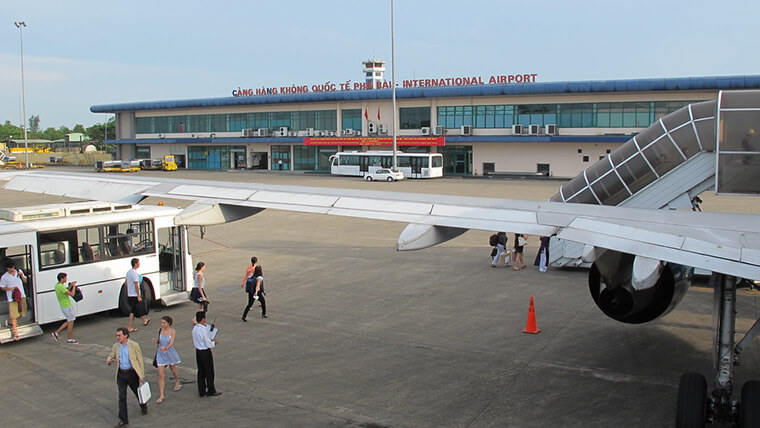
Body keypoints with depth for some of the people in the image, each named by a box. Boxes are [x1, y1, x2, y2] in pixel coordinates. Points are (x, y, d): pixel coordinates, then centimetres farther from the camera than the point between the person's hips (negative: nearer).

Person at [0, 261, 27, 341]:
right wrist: (10, 288, -15)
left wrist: (21, 275, -7)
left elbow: (25, 281, 13)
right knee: (13, 315, -11)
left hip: (21, 296, 4)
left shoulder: (19, 271, 3)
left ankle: (14, 323, 42)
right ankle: (15, 333, -13)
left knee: (21, 313, 13)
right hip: (12, 298, -4)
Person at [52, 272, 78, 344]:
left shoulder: (57, 285, 7)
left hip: (64, 306, 10)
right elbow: (72, 294, -22)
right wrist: (74, 286, -9)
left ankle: (56, 333, 21)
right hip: (67, 307, -10)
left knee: (69, 321, 20)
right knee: (70, 322, 3)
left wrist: (70, 286, 8)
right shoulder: (61, 287, -24)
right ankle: (70, 339, 14)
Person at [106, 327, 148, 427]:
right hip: (121, 374, 3)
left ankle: (143, 406, 46)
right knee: (122, 397, -1)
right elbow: (111, 356, 13)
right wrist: (109, 361, -13)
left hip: (132, 373, -3)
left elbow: (140, 360, -5)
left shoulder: (134, 345, -11)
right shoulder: (116, 346, 1)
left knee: (137, 392, 15)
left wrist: (142, 375, -7)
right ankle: (123, 420, 4)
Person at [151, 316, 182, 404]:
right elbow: (159, 340, 8)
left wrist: (166, 348, -44)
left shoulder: (173, 331, -14)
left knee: (173, 370, 21)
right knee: (160, 375, -4)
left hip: (170, 353, -2)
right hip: (161, 354, 2)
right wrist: (156, 340, -15)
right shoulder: (161, 330, -6)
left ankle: (177, 383, 52)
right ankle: (161, 395, -1)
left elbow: (171, 343, -24)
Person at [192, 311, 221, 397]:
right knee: (209, 372, 8)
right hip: (206, 352, -8)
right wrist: (214, 343, -1)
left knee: (200, 371, 17)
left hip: (198, 351, 8)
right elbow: (209, 344, -21)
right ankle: (211, 391, 20)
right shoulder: (204, 330, -25)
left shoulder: (195, 328, 0)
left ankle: (201, 391, 27)